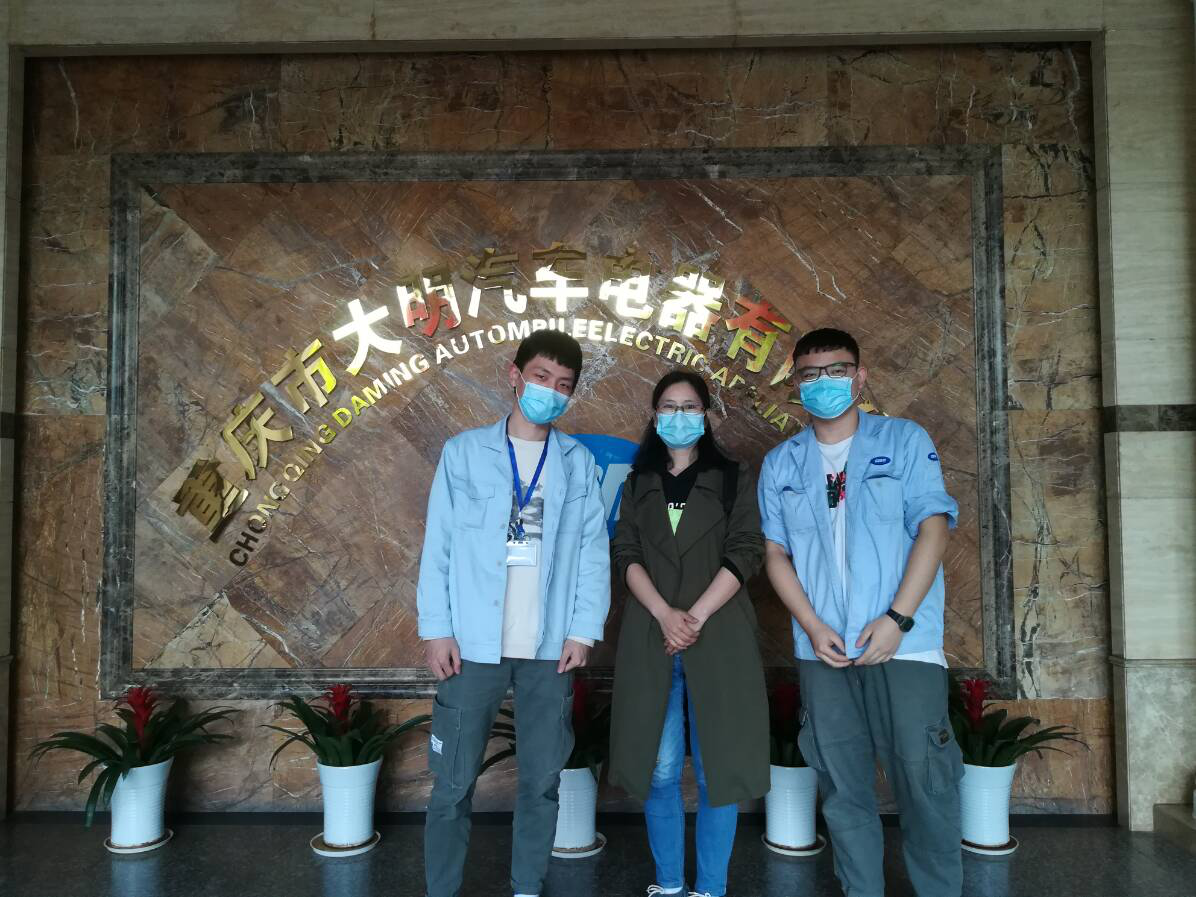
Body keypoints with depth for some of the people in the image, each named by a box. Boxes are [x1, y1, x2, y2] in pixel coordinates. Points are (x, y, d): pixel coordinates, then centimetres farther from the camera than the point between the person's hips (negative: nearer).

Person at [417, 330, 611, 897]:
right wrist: (436, 629, -6)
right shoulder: (465, 451, 2)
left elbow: (593, 551, 4)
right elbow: (438, 546, 0)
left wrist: (584, 629, -4)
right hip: (474, 644, -2)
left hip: (550, 648, 2)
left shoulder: (579, 462, 7)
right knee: (453, 784, 6)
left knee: (542, 780, 11)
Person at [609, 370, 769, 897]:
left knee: (715, 769, 2)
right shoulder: (638, 483, 13)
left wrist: (695, 618, -14)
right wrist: (664, 614, -14)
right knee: (659, 769, 5)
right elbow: (624, 553, 2)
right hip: (650, 640, 2)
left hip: (719, 640, -2)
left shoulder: (733, 479, 7)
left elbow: (745, 554, -3)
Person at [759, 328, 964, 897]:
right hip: (823, 651, 3)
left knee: (925, 781, -1)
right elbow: (776, 553, 8)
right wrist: (813, 627, -5)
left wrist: (897, 620, -14)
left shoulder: (905, 441, 3)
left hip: (904, 646, -2)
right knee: (842, 790, 9)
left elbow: (932, 528, -4)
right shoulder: (780, 463, 10)